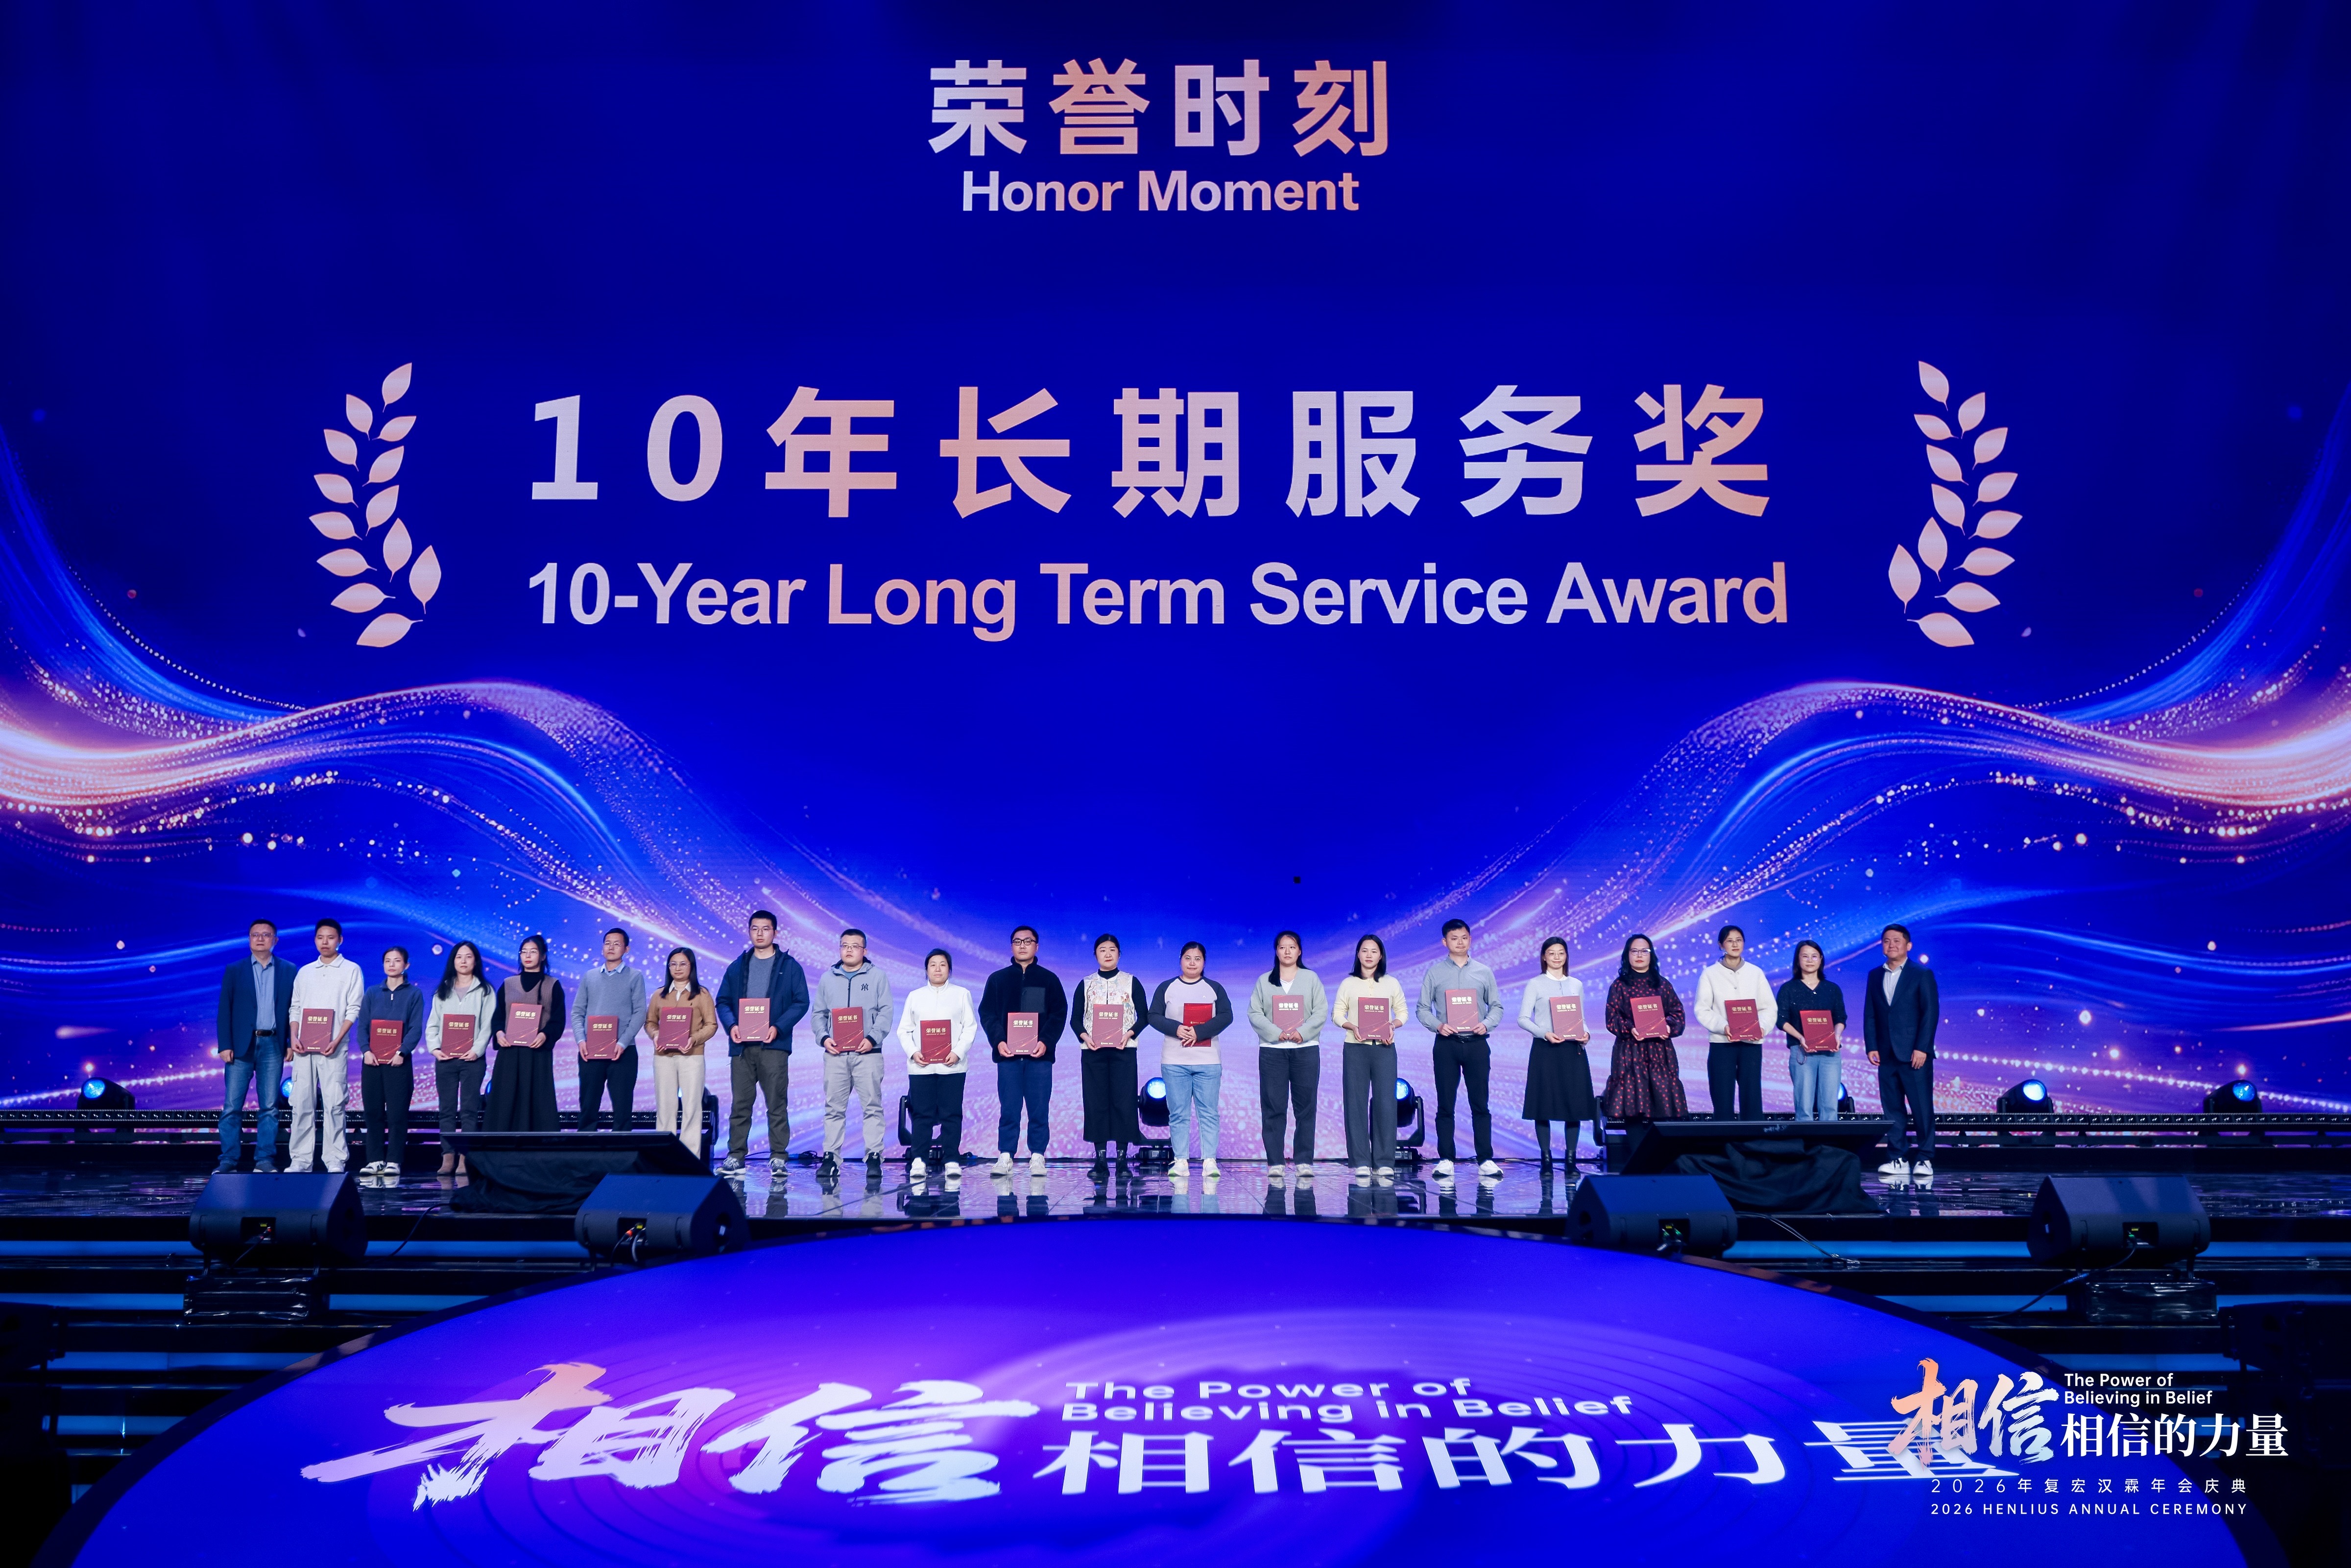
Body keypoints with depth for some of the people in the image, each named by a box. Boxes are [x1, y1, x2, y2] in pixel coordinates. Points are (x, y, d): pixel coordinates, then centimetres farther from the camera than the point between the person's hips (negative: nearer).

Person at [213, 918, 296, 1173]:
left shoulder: (289, 971, 9)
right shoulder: (234, 970, 7)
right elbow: (224, 1010, 3)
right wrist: (224, 1045, -6)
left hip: (273, 1046, 1)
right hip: (241, 1046, 0)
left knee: (270, 1107, 2)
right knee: (232, 1106, -2)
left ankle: (265, 1160, 6)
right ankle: (228, 1160, 2)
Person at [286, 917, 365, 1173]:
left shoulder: (351, 970, 5)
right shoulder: (304, 972, 17)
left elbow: (354, 1010, -1)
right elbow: (295, 1008, 15)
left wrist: (337, 1041, -13)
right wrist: (294, 1040, -1)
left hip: (332, 1048, -4)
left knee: (334, 1104, -6)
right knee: (302, 1104, 2)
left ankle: (336, 1161, -3)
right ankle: (301, 1160, 6)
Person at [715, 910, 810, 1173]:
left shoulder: (789, 966, 5)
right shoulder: (737, 966, 14)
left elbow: (801, 1002, 0)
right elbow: (723, 1001, 13)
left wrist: (778, 1028, -13)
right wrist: (731, 1025, -7)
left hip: (774, 1045, -3)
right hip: (741, 1045, 3)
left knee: (777, 1104, -1)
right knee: (740, 1104, 3)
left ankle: (778, 1156, 3)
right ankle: (736, 1155, 8)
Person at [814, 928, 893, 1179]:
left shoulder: (877, 977, 7)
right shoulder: (828, 979, 15)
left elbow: (885, 1013, 1)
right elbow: (818, 1014, 14)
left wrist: (873, 1039, -12)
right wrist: (824, 1038, -3)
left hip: (867, 1053, -2)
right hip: (835, 1053, 2)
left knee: (872, 1106, -4)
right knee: (834, 1108, 2)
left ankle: (874, 1157, -2)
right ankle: (831, 1158, 4)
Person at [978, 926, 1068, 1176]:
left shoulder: (1049, 979, 9)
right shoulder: (997, 979, 11)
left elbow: (1059, 1014, 3)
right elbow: (987, 1014, 6)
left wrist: (1046, 1042, -11)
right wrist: (998, 1041, -10)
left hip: (1040, 1055, 0)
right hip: (1007, 1055, 1)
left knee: (1040, 1110, 0)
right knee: (1008, 1110, 1)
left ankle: (1037, 1157, 5)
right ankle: (1005, 1156, 7)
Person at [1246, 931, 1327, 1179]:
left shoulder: (1311, 978, 10)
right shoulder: (1264, 981, 10)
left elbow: (1321, 1011, 1)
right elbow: (1254, 1014, 1)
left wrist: (1302, 1032, -14)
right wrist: (1276, 1033, -13)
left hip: (1306, 1049, 0)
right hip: (1272, 1050, 0)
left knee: (1306, 1107, -1)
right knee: (1273, 1108, -2)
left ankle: (1304, 1161, 3)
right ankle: (1275, 1163, 0)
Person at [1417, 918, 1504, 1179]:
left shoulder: (1484, 972, 9)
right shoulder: (1434, 973, 6)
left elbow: (1497, 1006, 9)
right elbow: (1423, 1008, 4)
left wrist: (1486, 1024, -10)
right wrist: (1438, 1026, -14)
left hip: (1477, 1043, 1)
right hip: (1446, 1043, 0)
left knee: (1480, 1104, 0)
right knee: (1445, 1105, 2)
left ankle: (1486, 1160, 4)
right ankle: (1446, 1160, 7)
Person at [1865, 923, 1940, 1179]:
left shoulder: (1922, 974, 0)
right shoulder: (1875, 976, 13)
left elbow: (1931, 1012, -6)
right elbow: (1869, 1014, 11)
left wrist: (1922, 1049, -14)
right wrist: (1871, 1047, 1)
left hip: (1915, 1055, -4)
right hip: (1887, 1055, 4)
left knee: (1922, 1109, -3)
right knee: (1892, 1110, 4)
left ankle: (1925, 1160, 2)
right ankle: (1898, 1160, 8)